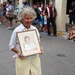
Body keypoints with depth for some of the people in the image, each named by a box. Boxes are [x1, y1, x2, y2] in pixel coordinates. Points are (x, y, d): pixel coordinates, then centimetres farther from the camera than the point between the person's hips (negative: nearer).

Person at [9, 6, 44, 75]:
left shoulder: (35, 29, 3)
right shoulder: (17, 31, -8)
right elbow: (11, 46, -2)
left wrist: (40, 48, -5)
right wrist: (18, 52, -19)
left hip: (35, 58, 4)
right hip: (23, 59, -3)